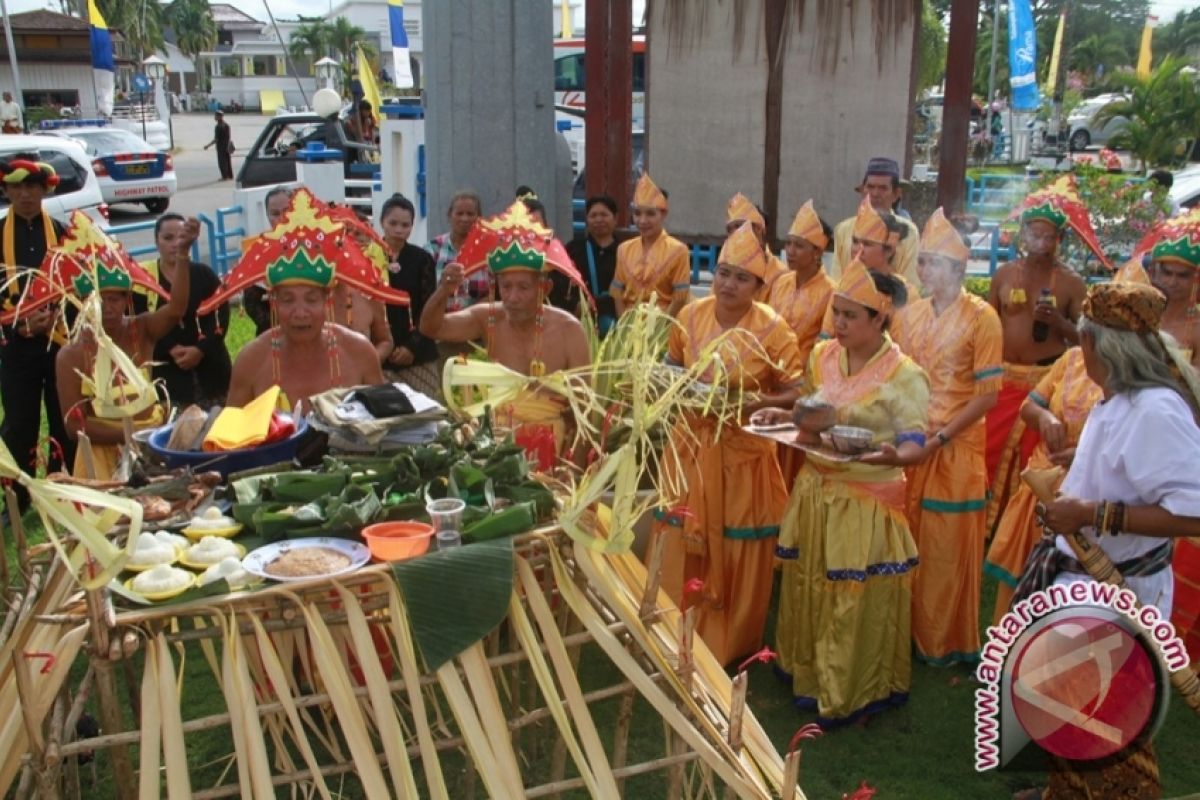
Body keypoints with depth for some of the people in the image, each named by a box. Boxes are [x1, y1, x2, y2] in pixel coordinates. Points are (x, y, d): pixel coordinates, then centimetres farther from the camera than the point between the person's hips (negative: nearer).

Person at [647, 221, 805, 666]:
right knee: (684, 545, 13)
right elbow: (673, 367, 14)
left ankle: (730, 644, 26)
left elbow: (795, 393, -9)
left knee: (737, 551, 8)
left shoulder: (773, 329, -13)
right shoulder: (691, 315, -1)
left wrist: (757, 402, -25)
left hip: (743, 451, -3)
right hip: (691, 443, 4)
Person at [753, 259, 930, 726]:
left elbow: (915, 445, -18)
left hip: (867, 501, -6)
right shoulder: (823, 356, 4)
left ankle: (857, 692, 21)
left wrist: (893, 456, -39)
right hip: (816, 493, 6)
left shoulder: (904, 375, -14)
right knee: (809, 588, 16)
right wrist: (782, 417, -3)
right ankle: (812, 676, 35)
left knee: (857, 600, 3)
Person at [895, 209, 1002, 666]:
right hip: (910, 443, 5)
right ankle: (908, 630, 25)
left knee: (948, 547, 5)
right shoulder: (912, 313, 7)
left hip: (956, 447, -4)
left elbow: (988, 394, -11)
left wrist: (941, 436, -16)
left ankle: (946, 641, 20)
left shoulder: (981, 317, -9)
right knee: (908, 542, 10)